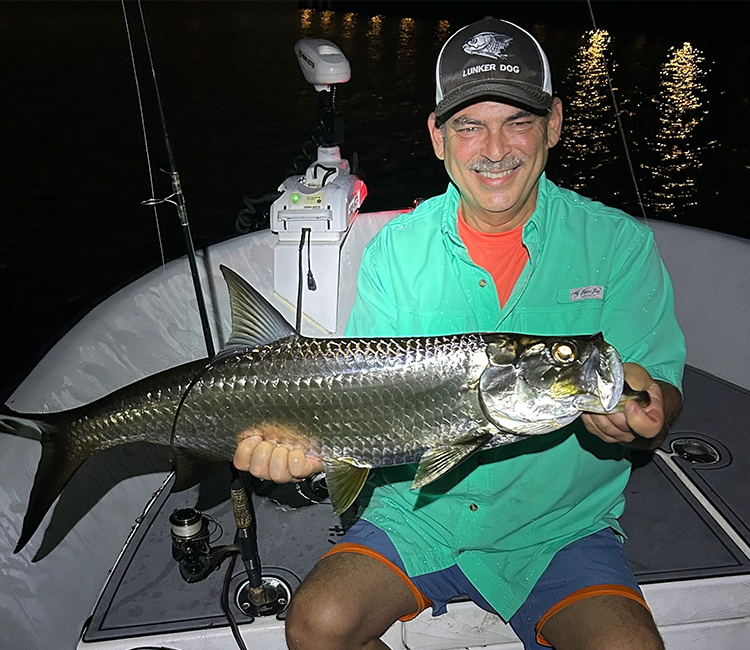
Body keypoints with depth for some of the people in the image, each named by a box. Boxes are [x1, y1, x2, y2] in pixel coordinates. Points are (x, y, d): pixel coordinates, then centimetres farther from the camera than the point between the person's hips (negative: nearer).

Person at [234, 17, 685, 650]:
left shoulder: (620, 243, -5)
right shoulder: (395, 249, -3)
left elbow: (663, 399, -7)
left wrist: (638, 410, -30)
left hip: (562, 525, 0)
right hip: (418, 511, 1)